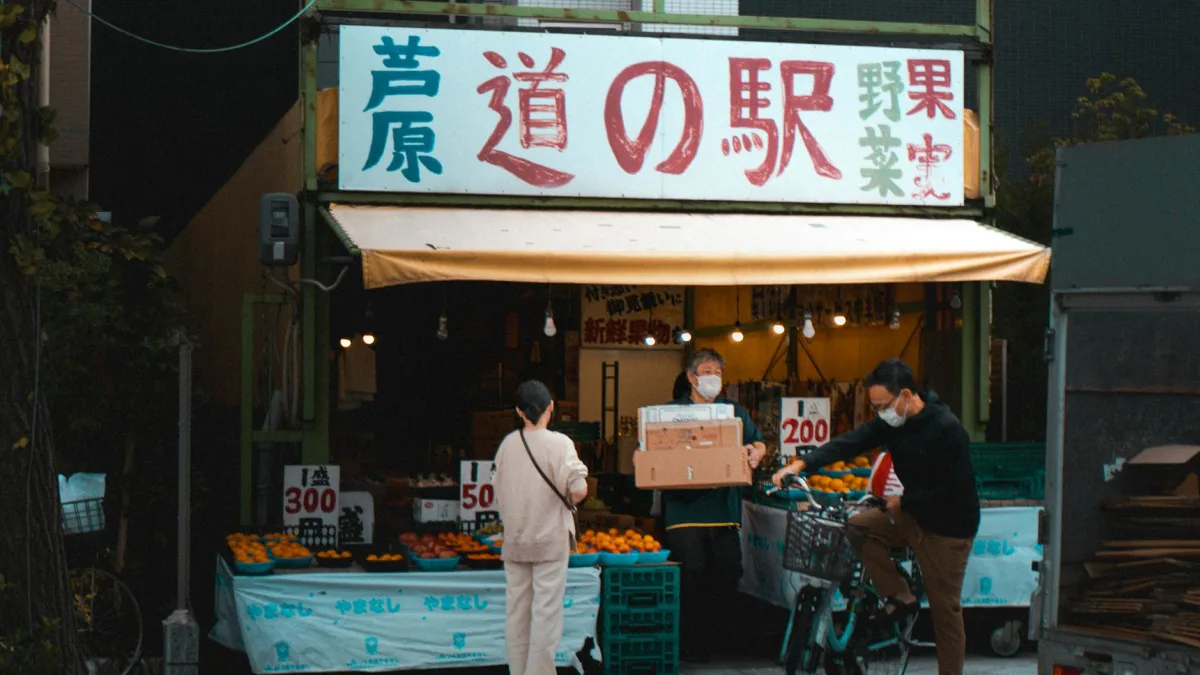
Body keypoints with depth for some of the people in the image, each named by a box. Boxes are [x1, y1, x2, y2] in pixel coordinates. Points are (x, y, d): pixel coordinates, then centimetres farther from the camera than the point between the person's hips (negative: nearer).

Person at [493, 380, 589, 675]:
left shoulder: (507, 444, 1)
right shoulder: (559, 443, -12)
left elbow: (499, 490, 8)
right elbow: (579, 490, -19)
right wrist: (567, 502, 2)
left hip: (514, 539, 4)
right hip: (549, 539, -4)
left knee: (516, 610, 10)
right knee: (546, 612, -1)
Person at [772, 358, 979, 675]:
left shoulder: (946, 429, -23)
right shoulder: (891, 422, -2)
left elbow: (955, 489, -23)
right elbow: (851, 442, -10)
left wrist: (903, 501, -18)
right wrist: (802, 464, -22)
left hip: (948, 527, -7)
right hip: (912, 515, 7)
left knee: (945, 609, -2)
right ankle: (900, 598, 1)